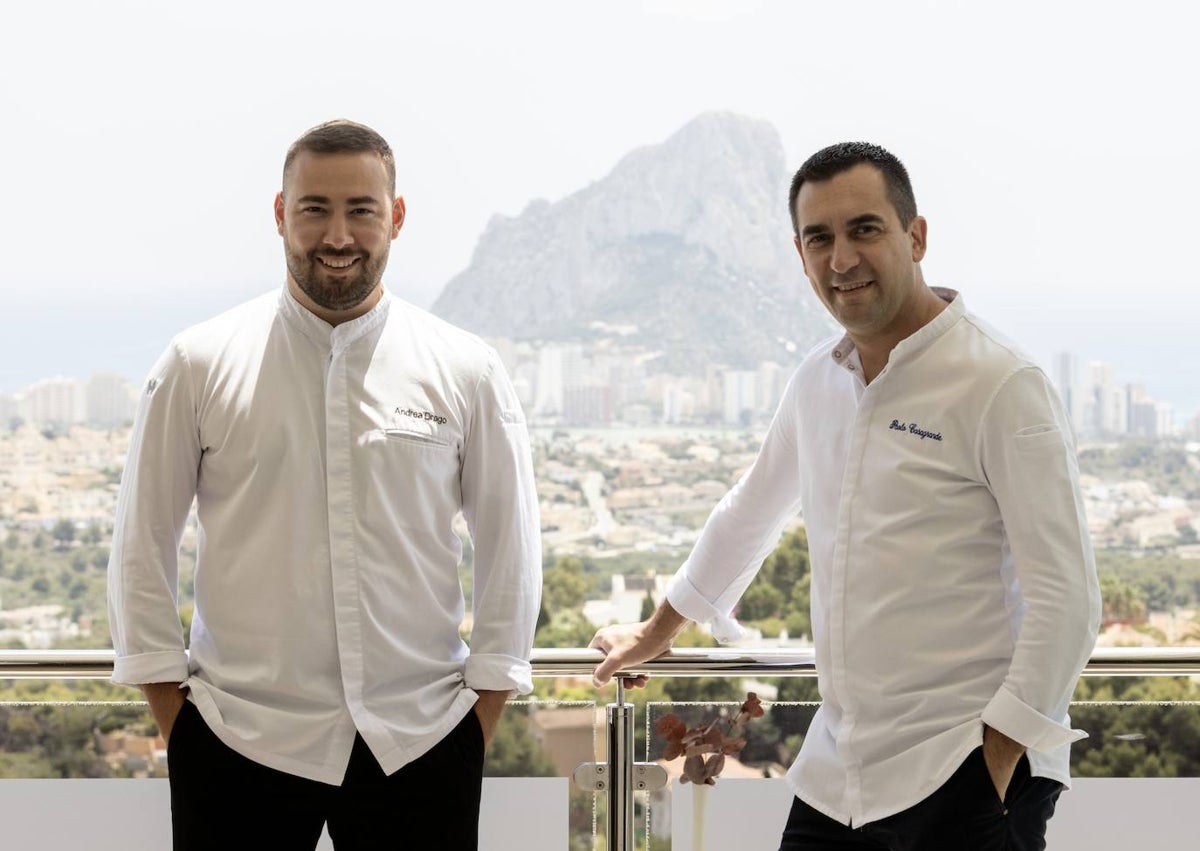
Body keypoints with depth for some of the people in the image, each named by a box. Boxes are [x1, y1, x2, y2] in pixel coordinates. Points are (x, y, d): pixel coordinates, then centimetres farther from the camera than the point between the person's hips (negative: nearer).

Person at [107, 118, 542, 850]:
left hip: (421, 744, 1)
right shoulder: (199, 365, 2)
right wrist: (174, 717, 2)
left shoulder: (466, 370, 3)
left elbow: (511, 548, 8)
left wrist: (483, 719, 4)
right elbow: (141, 549, 5)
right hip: (238, 746, 0)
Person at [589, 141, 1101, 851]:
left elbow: (1066, 599, -13)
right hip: (836, 773, 6)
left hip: (965, 773, -6)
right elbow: (752, 513, 27)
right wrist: (658, 632, 37)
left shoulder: (1001, 385, -10)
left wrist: (994, 767, -15)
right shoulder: (817, 379, 11)